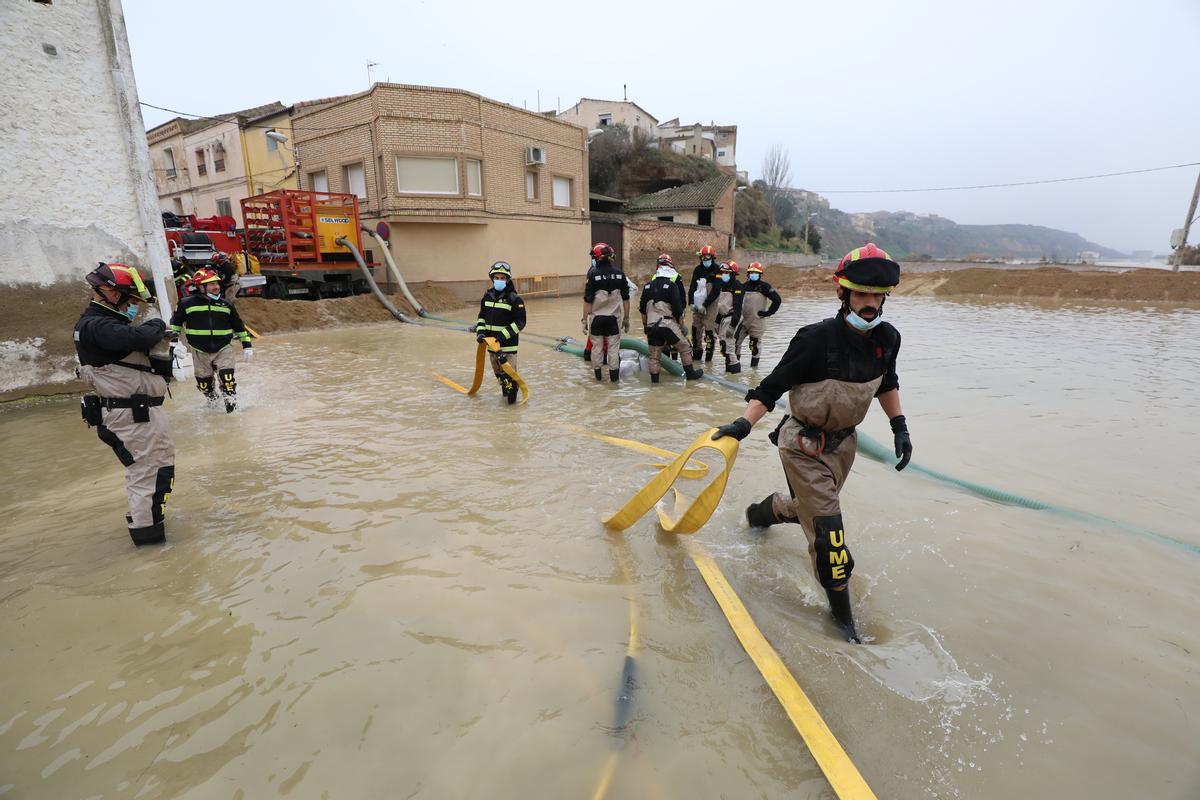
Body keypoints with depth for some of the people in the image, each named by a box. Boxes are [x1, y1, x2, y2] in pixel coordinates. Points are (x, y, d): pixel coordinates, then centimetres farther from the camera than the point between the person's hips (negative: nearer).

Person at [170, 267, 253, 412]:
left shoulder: (226, 304, 4)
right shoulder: (187, 303, -2)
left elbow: (238, 325, 11)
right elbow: (175, 324, 10)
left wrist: (246, 345, 8)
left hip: (224, 348, 0)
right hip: (200, 351, 0)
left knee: (227, 378, -15)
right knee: (204, 382, 10)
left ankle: (231, 401, 2)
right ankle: (213, 400, 35)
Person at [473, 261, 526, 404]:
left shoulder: (514, 299, -12)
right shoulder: (487, 296, 6)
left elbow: (520, 323, -13)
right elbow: (482, 316, 15)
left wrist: (504, 334, -20)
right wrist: (480, 331, -1)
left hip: (508, 342, -6)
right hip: (491, 341, 6)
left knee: (509, 370, -6)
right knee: (497, 370, 16)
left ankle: (512, 393, 12)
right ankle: (504, 390, 34)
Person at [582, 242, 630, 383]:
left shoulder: (593, 274, -11)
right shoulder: (619, 274, -1)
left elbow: (588, 301, -11)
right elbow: (625, 299, 2)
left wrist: (585, 319, -4)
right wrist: (626, 318, 10)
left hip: (596, 317, -2)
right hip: (613, 317, 2)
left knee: (597, 346, 10)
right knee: (613, 347, 7)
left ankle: (598, 375, 20)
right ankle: (614, 376, 11)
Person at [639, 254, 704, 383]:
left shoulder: (647, 286, 9)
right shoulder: (672, 285, -6)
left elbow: (642, 309, 12)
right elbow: (677, 309, -10)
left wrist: (645, 325, 22)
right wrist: (681, 325, 2)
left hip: (651, 325, 4)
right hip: (667, 323, -4)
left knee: (654, 353, 12)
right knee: (684, 347, 11)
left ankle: (654, 377, 13)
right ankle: (690, 373, 17)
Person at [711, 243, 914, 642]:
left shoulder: (887, 338, -6)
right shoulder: (817, 339, -26)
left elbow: (886, 383, 14)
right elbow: (774, 385, -21)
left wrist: (900, 427, 11)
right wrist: (745, 422, -32)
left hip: (843, 441, 7)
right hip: (804, 446, -7)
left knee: (809, 505, 26)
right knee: (826, 527, -4)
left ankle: (761, 512, 57)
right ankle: (841, 611, 16)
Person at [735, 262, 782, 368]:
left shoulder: (764, 286, -7)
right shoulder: (744, 286, 8)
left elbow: (777, 299, -9)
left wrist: (768, 312, -10)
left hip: (757, 321, -4)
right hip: (743, 319, 5)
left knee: (755, 345, 4)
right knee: (735, 341, 3)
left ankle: (754, 365, 15)